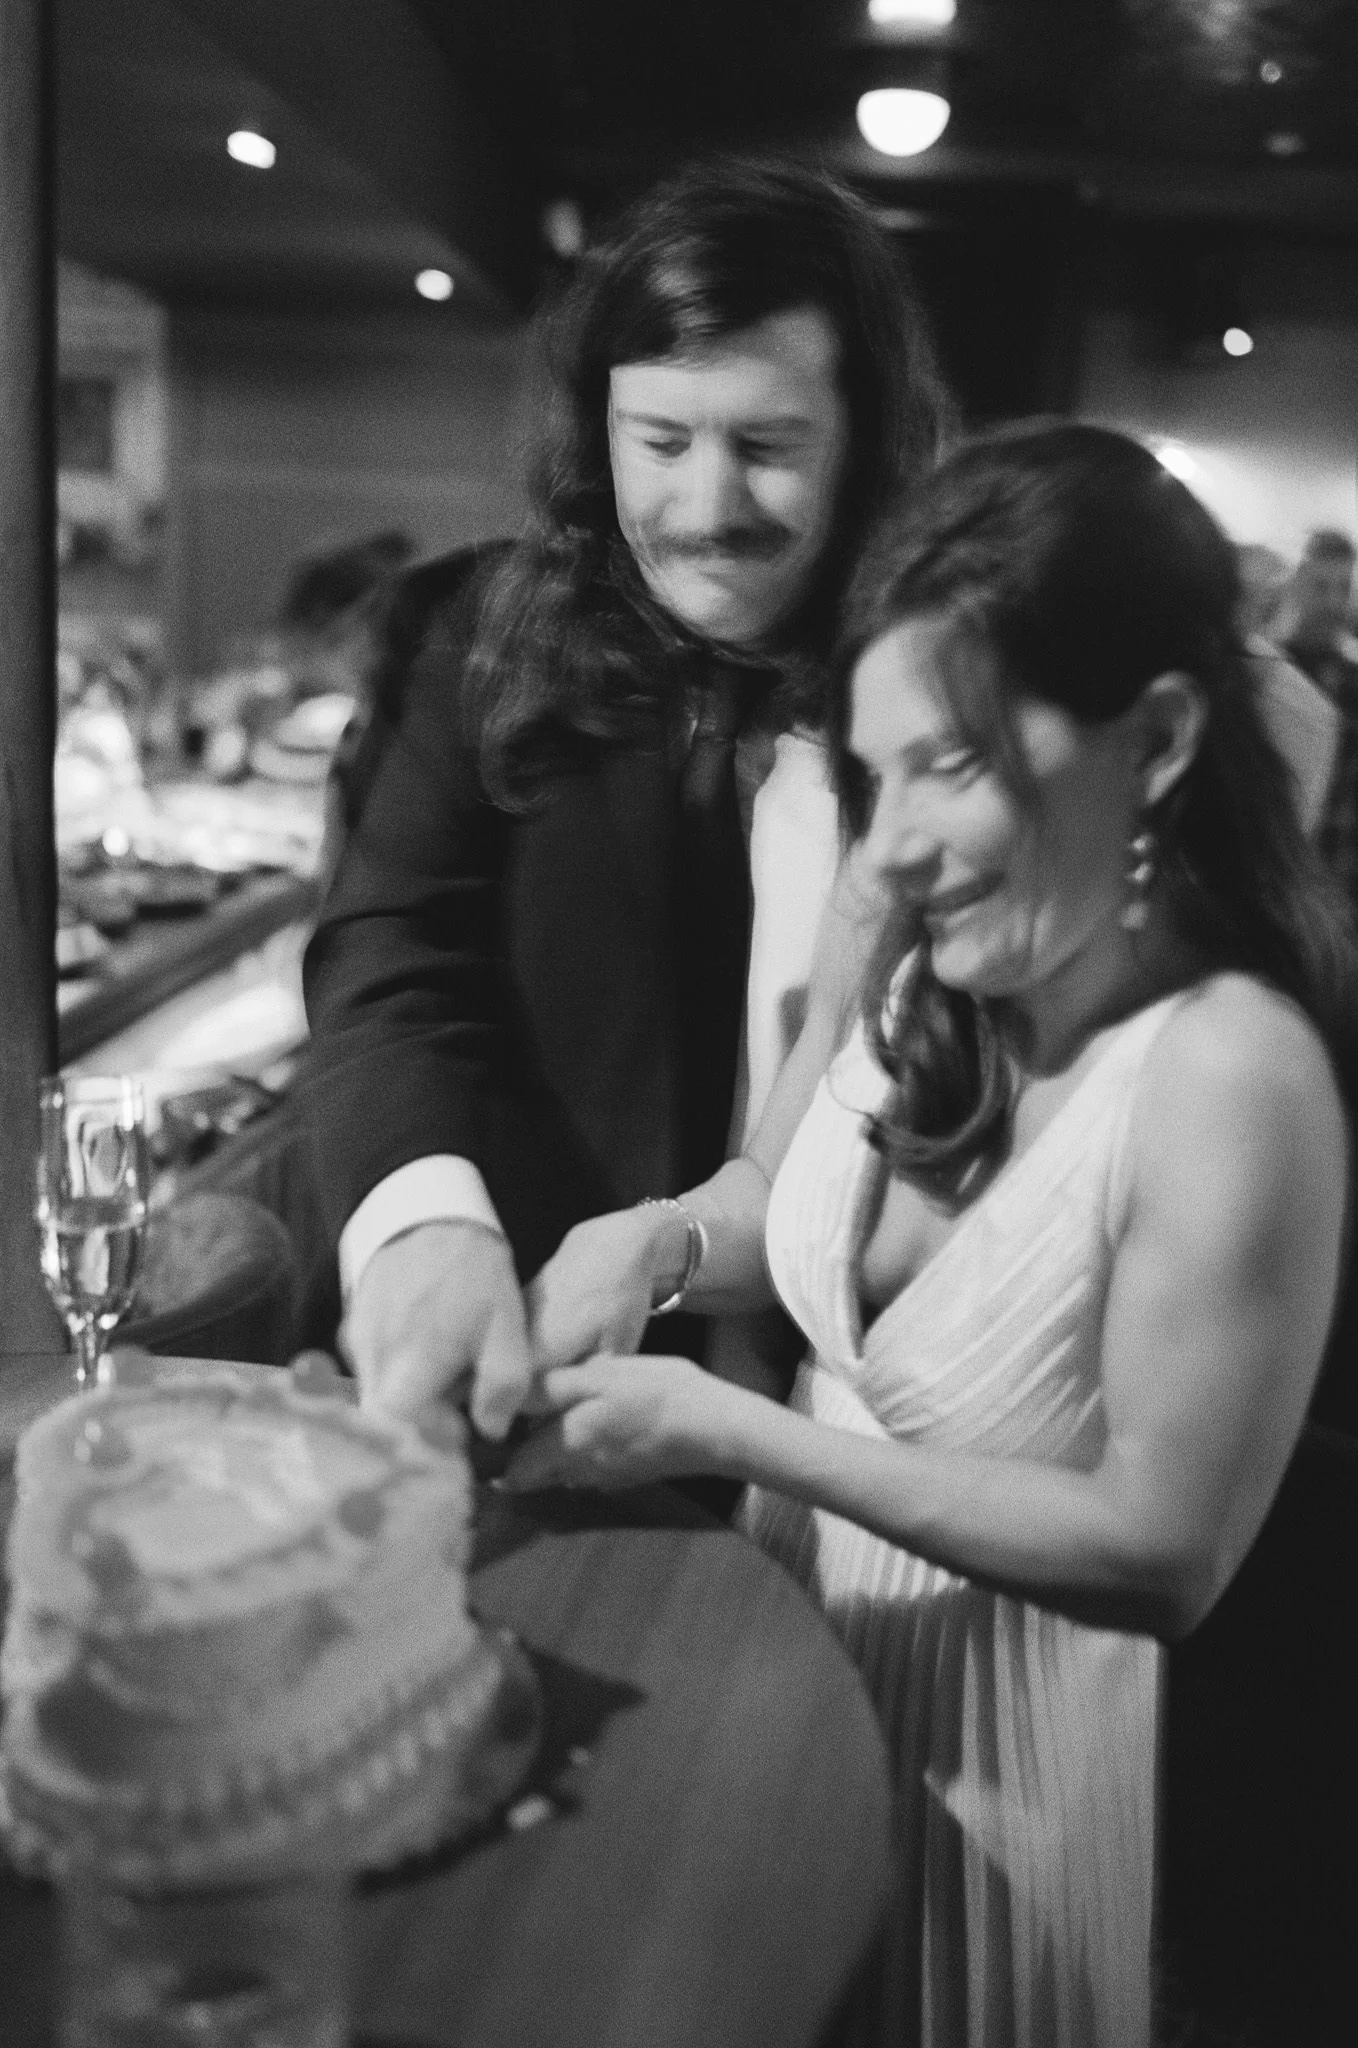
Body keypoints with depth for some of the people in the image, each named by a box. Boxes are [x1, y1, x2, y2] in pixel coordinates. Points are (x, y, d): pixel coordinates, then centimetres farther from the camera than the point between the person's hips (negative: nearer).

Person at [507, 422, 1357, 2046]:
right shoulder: (903, 935, -14)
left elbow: (1164, 1550, -24)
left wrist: (733, 1431, -26)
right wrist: (654, 1239, -19)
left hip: (1002, 1694, -5)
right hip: (795, 1600, 5)